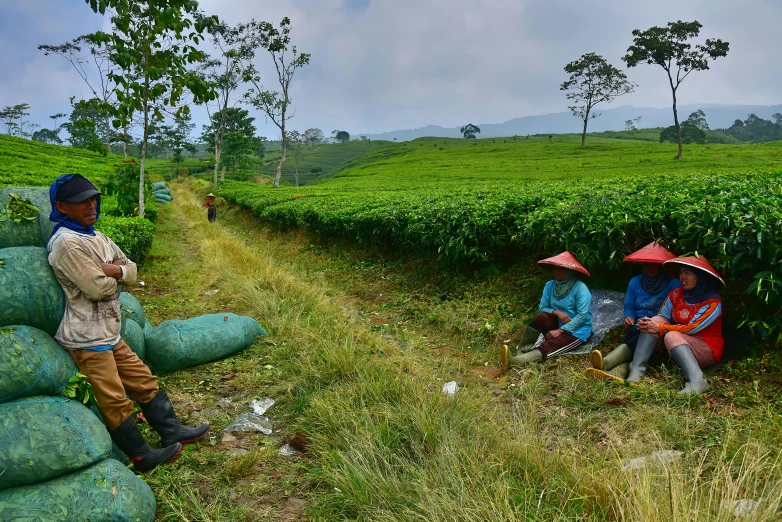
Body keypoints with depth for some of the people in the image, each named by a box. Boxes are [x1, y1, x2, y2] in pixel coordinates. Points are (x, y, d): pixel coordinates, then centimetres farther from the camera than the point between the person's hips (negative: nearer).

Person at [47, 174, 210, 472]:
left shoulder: (96, 237, 10)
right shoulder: (67, 243, -19)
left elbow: (132, 272, 8)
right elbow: (97, 288, -21)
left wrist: (114, 270, -14)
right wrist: (115, 273, -1)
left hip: (109, 334, 9)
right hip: (87, 340, -9)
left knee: (145, 382, 14)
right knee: (115, 402, 1)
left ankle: (171, 432, 24)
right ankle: (142, 457, 14)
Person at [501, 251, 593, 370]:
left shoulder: (580, 288, -16)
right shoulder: (550, 285, 1)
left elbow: (583, 315, -20)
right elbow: (543, 308, 3)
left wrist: (560, 331, -23)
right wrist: (556, 312, -20)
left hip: (577, 331, -5)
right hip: (557, 325, 5)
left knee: (547, 347, -29)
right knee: (542, 316, -28)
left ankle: (515, 362, -50)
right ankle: (521, 352, -32)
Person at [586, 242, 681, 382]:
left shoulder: (673, 284, 0)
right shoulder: (635, 282, 16)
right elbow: (629, 306, 18)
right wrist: (629, 318, -5)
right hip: (638, 330, 4)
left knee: (641, 340, -36)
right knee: (635, 345, -31)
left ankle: (605, 363, -57)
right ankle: (618, 373, -60)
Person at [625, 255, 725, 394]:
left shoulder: (713, 302, -16)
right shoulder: (676, 294, 0)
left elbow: (691, 328, -23)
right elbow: (661, 317, -1)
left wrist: (660, 329, -25)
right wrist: (649, 323, -24)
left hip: (708, 349, -6)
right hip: (679, 346, 6)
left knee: (671, 336, -33)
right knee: (655, 321, -18)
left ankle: (696, 382, -42)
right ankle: (635, 371, -28)